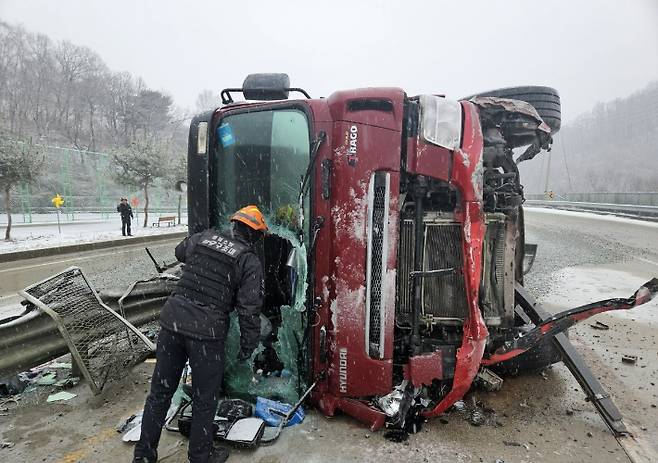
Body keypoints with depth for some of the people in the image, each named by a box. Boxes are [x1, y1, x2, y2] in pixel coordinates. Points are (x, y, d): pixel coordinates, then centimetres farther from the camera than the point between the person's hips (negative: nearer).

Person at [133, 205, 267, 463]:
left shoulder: (203, 238, 8)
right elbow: (249, 310, -8)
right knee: (204, 400, 14)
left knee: (160, 392, 19)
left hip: (172, 322, 5)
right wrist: (248, 346, 3)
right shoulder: (250, 262, -4)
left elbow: (179, 252, 30)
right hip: (206, 332, -5)